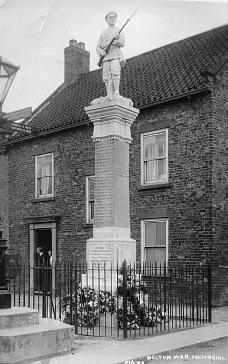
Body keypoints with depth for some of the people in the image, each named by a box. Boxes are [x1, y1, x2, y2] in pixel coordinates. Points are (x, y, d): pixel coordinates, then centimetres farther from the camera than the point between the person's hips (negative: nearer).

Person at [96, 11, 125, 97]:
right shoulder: (103, 33, 24)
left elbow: (122, 44, -2)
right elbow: (98, 48, 18)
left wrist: (117, 38, -25)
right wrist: (101, 51, -7)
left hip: (116, 55, -3)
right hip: (106, 57, 4)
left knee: (115, 72, -29)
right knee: (107, 78, -8)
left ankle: (117, 93, -33)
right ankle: (109, 97, -11)